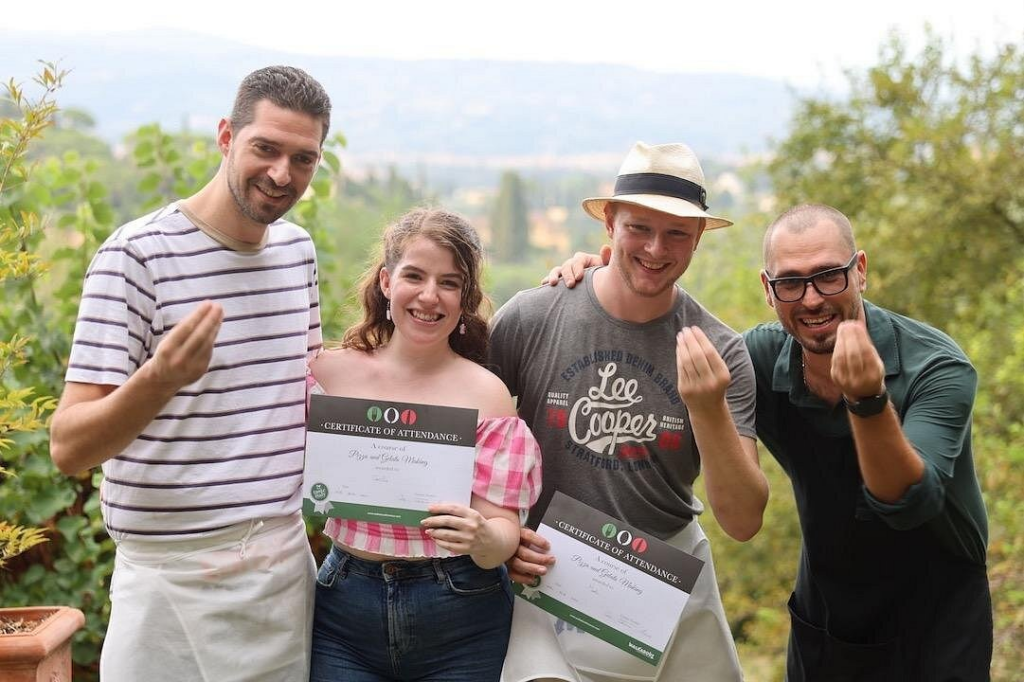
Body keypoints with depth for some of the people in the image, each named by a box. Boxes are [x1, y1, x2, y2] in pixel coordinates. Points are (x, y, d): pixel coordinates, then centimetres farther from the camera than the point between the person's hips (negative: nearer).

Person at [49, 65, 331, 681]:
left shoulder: (299, 250, 8)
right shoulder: (137, 254, -12)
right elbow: (68, 447, -17)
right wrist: (160, 377, -34)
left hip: (289, 569, 6)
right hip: (177, 580, -5)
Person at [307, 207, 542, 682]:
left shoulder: (485, 393, -5)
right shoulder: (330, 372, -1)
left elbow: (504, 531, -7)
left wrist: (484, 539, -26)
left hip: (459, 622, -1)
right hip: (345, 605, 1)